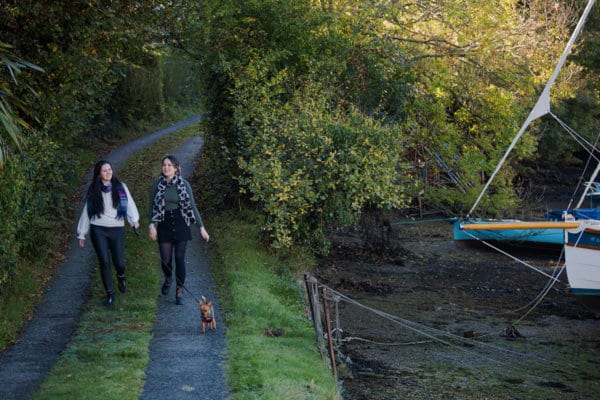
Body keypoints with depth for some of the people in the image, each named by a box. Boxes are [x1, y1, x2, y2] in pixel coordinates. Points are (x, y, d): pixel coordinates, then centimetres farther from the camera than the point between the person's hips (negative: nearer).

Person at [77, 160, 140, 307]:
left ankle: (121, 277, 34)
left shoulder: (120, 187, 5)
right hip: (98, 230, 1)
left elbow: (130, 204, -5)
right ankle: (109, 294, 7)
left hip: (117, 230, 0)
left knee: (119, 262, -4)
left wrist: (134, 219, -24)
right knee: (104, 262, -6)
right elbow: (86, 212, 13)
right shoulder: (93, 191, 9)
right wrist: (82, 233, 13)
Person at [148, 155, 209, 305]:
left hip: (181, 225, -1)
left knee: (179, 259, -3)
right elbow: (152, 206, 3)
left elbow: (192, 207, 0)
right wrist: (152, 225, -11)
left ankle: (179, 291, 12)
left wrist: (201, 227, -1)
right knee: (165, 260, 3)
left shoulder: (184, 184, -4)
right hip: (164, 225, 1)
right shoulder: (157, 184, -1)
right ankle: (168, 278, 38)